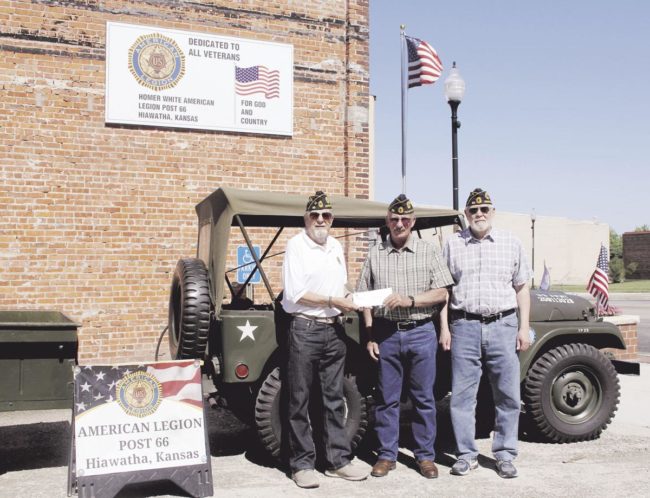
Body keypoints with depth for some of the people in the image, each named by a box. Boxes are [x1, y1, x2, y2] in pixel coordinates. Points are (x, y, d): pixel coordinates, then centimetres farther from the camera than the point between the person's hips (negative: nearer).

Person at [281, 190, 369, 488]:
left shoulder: (336, 246, 13)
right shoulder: (296, 245, -6)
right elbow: (295, 294, -13)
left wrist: (350, 301, 1)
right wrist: (334, 301, -15)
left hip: (334, 329, 6)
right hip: (306, 329, -6)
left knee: (334, 399, 11)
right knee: (301, 401, 2)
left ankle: (338, 460, 20)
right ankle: (302, 464, 11)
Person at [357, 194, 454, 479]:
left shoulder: (428, 252, 3)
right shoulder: (375, 255, 7)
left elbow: (441, 294, -3)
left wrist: (409, 300, -16)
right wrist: (370, 336, 1)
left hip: (421, 332, -1)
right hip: (386, 334, 1)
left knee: (423, 398, 6)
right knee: (387, 398, 7)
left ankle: (425, 456, 19)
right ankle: (386, 455, 18)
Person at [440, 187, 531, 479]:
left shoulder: (511, 243, 9)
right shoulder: (453, 244, 7)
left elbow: (521, 288, 10)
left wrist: (524, 328, 3)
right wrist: (444, 328, 0)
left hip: (503, 325, 1)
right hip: (464, 326, 0)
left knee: (508, 395, 4)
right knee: (462, 395, 2)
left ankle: (504, 455, 17)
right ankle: (467, 454, 14)